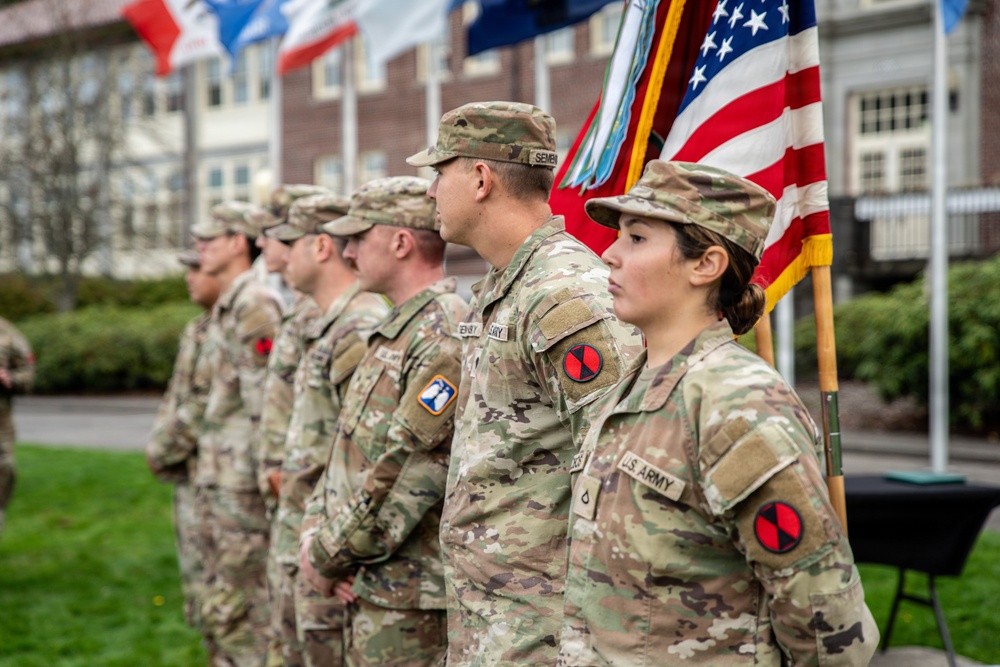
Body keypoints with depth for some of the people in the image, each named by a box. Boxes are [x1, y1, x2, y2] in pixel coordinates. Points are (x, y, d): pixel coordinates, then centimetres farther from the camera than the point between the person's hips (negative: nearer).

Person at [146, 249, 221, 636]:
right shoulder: (197, 331, 14)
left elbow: (204, 405, -20)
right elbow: (175, 397, 18)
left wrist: (161, 449, -9)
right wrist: (160, 448, 3)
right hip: (191, 478, 9)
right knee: (199, 589, 15)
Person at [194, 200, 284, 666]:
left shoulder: (255, 305, -14)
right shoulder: (226, 305, 17)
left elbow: (265, 399, -19)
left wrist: (263, 467, -19)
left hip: (241, 475, -10)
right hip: (216, 472, 10)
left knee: (234, 604, -7)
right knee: (220, 594, 15)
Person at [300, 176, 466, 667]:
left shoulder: (444, 344, -20)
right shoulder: (395, 332, 14)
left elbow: (406, 484, -22)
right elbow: (351, 448, 17)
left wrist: (329, 558, -12)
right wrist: (315, 532, 2)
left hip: (411, 600, -10)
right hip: (369, 590, 10)